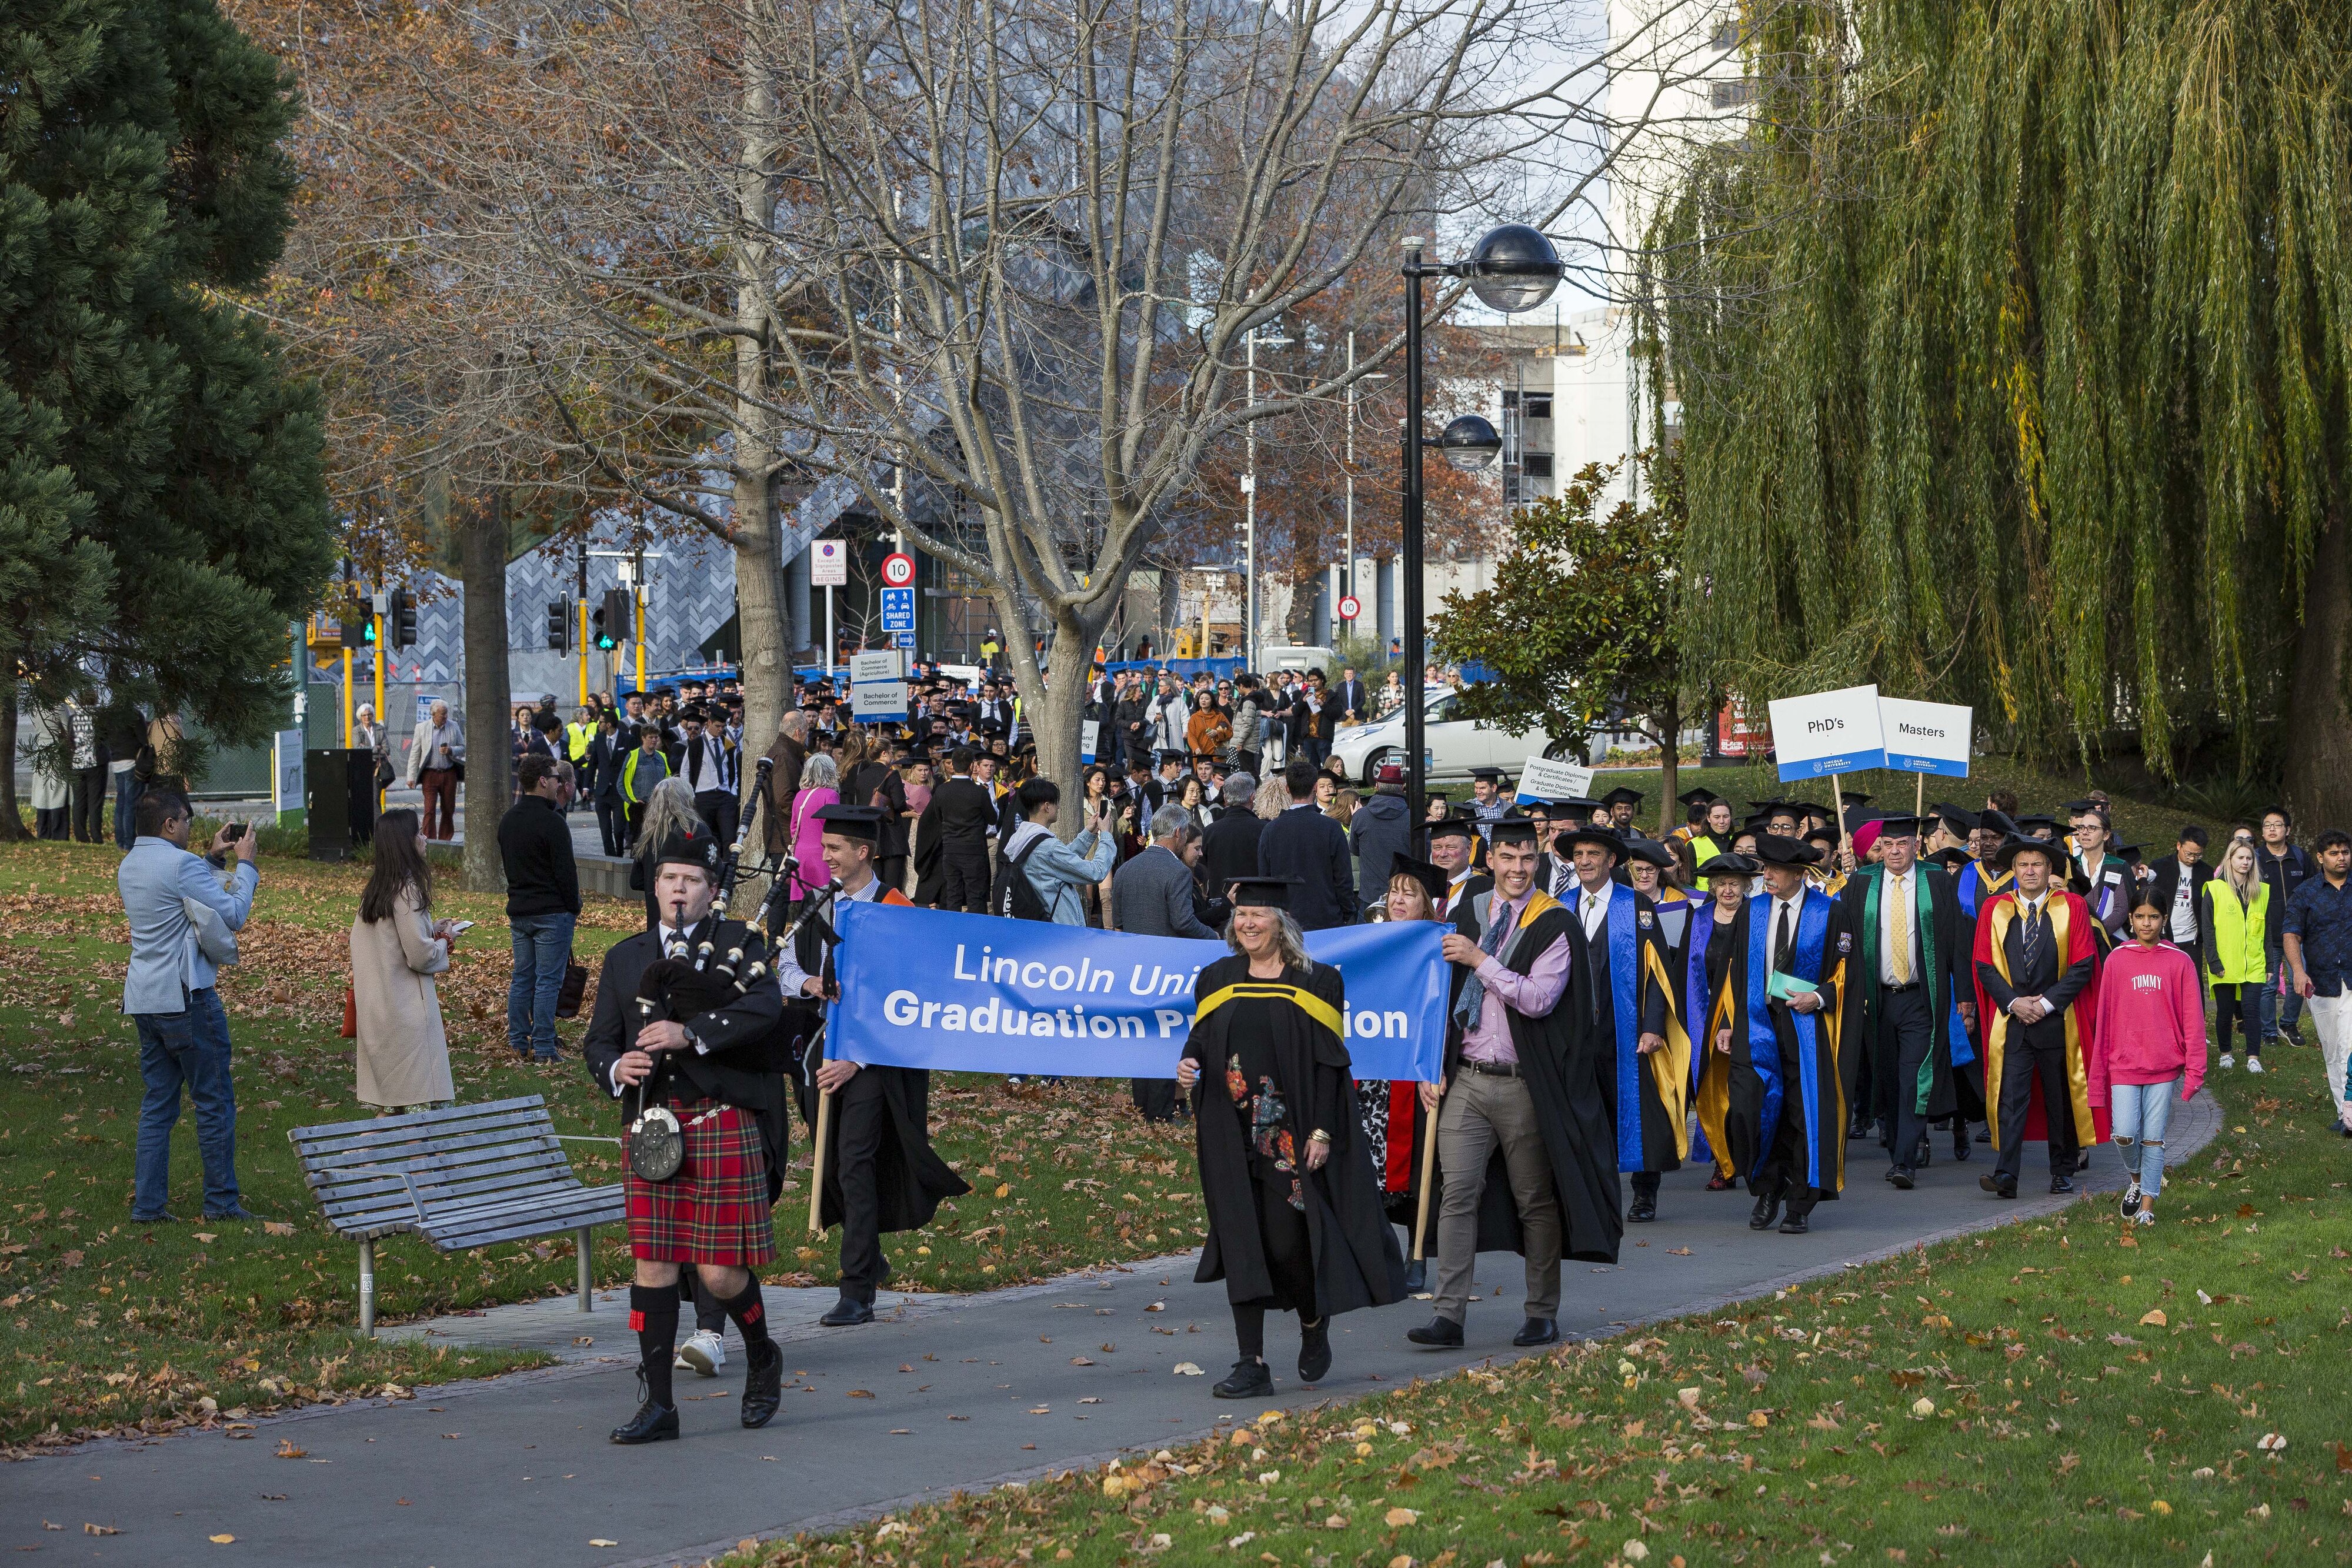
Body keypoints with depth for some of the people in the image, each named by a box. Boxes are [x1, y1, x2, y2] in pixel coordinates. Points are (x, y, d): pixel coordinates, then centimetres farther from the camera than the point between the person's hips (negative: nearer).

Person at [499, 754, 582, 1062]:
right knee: (548, 980, -3)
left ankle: (517, 1041, 16)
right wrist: (573, 907, -3)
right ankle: (543, 1046, -3)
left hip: (518, 910, 8)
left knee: (522, 976, 14)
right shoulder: (551, 822, -17)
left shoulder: (507, 820, 9)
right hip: (551, 912, -7)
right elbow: (566, 871, -15)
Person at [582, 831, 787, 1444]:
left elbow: (766, 1008, -14)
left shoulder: (740, 944, 4)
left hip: (722, 1123, -3)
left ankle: (762, 1357, 26)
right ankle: (656, 1404, 5)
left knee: (721, 1271, -3)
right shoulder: (625, 958, 16)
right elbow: (599, 1040, 13)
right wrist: (616, 1067, -11)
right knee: (652, 1265, 0)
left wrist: (691, 1033, -24)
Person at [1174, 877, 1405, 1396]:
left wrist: (1322, 1131, -11)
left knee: (1288, 1239, -6)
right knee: (1242, 1239, -1)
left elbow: (1330, 1062, -3)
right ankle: (1252, 1364, 1)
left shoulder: (1316, 983, 0)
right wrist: (1189, 1066, -12)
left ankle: (1314, 1321, 25)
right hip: (1234, 1134, 3)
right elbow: (1200, 1042, 13)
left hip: (1292, 1134, -3)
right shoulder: (1217, 980, 10)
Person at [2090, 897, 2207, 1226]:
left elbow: (2192, 1019, 1)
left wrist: (2194, 1070, -4)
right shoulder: (2116, 961, 4)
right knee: (2125, 1134, -10)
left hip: (2165, 1066, -1)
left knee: (2153, 1138, 1)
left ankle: (2147, 1205, 11)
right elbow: (2105, 1018, 7)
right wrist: (2099, 1071, 6)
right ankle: (2136, 1180, 20)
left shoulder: (2180, 963, 1)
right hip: (2124, 1064, 1)